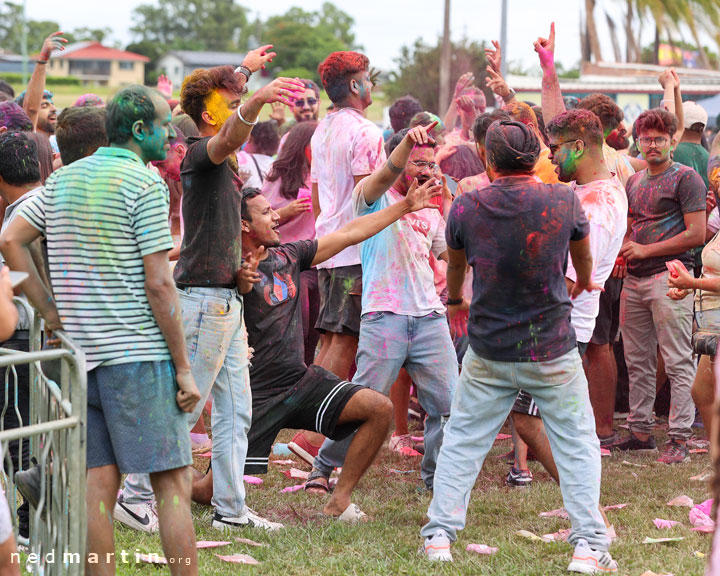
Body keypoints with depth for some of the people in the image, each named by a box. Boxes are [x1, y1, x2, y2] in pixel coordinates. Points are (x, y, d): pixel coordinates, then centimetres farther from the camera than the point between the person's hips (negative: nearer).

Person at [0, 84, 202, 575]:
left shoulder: (63, 180, 12)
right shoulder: (145, 184, -9)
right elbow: (159, 284, -13)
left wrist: (50, 311, 8)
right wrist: (184, 367, -9)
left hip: (80, 353, 7)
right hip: (139, 353, -7)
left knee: (99, 483, 8)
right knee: (173, 483, -3)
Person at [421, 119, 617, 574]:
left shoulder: (466, 208, -5)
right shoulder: (564, 201, -6)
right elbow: (583, 256, 15)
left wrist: (455, 300, 40)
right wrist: (582, 284, 40)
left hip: (488, 353, 1)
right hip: (553, 349, -1)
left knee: (462, 441, 14)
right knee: (577, 445, 8)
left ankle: (440, 535, 12)